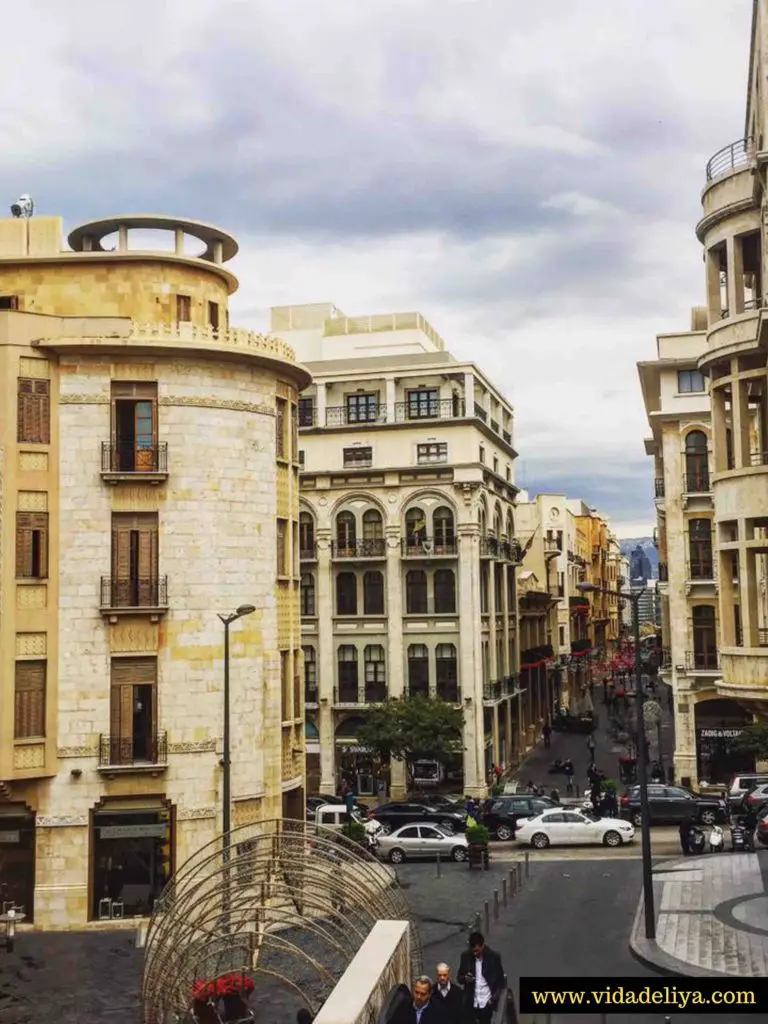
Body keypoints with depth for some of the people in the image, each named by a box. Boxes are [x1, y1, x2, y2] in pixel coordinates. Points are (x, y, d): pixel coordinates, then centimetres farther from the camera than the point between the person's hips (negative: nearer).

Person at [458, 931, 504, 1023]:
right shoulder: (466, 955, -3)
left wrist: (494, 998, -13)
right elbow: (459, 976, 5)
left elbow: (500, 981, -2)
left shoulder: (494, 956, -9)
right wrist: (465, 978, -17)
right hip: (470, 1004, 2)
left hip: (486, 1004, -2)